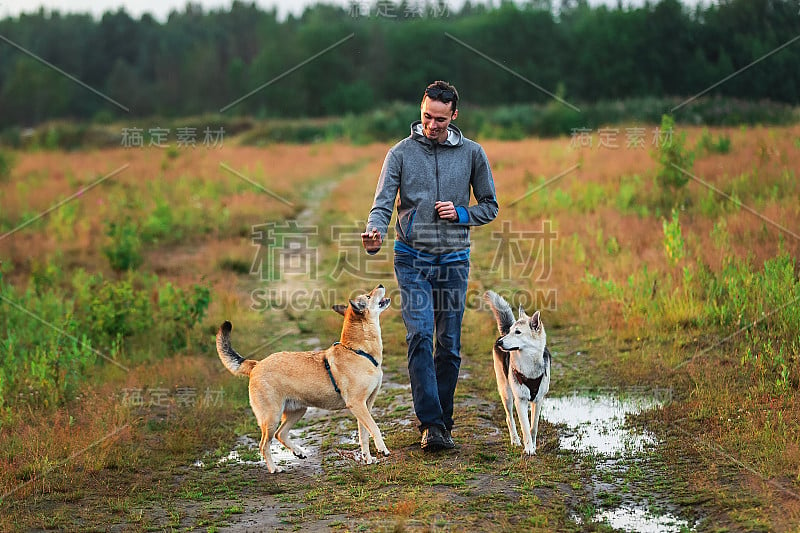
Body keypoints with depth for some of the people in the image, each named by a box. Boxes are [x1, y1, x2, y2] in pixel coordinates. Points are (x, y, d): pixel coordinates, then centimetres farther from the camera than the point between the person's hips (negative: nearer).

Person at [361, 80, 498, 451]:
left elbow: (489, 207, 12)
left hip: (454, 259, 2)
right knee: (420, 336, -16)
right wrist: (375, 233, -27)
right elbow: (383, 204, -6)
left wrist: (460, 214, -8)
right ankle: (430, 424, -17)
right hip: (413, 258, -2)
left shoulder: (472, 153, 5)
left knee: (449, 345, 5)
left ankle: (442, 423, 16)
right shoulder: (401, 153, 0)